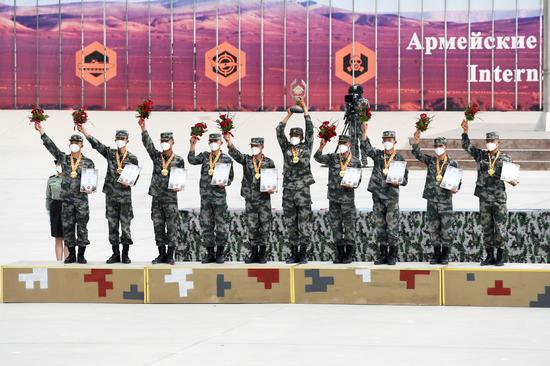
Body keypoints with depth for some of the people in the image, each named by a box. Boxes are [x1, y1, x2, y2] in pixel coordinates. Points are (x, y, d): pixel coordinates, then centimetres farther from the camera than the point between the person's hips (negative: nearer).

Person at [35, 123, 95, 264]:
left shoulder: (88, 162, 4)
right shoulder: (64, 158, 8)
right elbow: (51, 146, 2)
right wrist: (41, 132, -5)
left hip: (82, 198, -2)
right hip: (67, 199, 2)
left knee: (82, 226, -2)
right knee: (67, 226, 4)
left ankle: (81, 255, 3)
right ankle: (71, 254, 12)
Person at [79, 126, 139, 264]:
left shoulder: (132, 158, 2)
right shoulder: (109, 153, 5)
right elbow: (95, 143, -2)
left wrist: (128, 182, -15)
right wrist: (83, 130, -11)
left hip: (125, 196, -2)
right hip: (111, 195, 2)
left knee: (125, 226, -2)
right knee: (112, 226, 5)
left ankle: (125, 255, 5)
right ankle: (115, 254, 12)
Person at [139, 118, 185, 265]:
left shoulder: (178, 160, 3)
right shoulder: (156, 156, 8)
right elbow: (147, 143, -4)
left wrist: (179, 186, -11)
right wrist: (143, 128, -17)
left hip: (171, 197, -3)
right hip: (157, 196, 3)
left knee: (172, 227, -3)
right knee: (158, 226, 6)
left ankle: (170, 255, 3)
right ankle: (162, 254, 14)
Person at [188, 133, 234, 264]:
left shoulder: (227, 159, 3)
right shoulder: (204, 156, 11)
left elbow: (230, 177, 7)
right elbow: (192, 160, -5)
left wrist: (225, 183, -13)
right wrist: (193, 145, -10)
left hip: (219, 195, -3)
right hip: (205, 196, 3)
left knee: (221, 226, -2)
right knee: (206, 225, 5)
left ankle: (220, 253, 7)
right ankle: (210, 254, 12)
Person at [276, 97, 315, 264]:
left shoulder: (306, 147, 7)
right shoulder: (286, 148, 10)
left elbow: (310, 129, 0)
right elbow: (279, 131, 2)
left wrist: (305, 110, -1)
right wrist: (289, 114, 0)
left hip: (303, 191, -2)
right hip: (288, 191, 2)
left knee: (304, 225, -3)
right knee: (291, 225, 5)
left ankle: (303, 253, 2)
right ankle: (294, 253, 11)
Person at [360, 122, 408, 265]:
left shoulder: (399, 159, 4)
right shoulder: (377, 155, 9)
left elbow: (405, 178, 6)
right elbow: (366, 148, -7)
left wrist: (398, 182, -15)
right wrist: (364, 133, -21)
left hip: (392, 196, -3)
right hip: (378, 196, 3)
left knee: (392, 227, -5)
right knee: (380, 226, 7)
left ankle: (392, 256, 0)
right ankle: (383, 254, 13)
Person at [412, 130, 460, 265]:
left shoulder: (452, 163, 2)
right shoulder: (430, 161, 8)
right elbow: (418, 154, -3)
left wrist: (455, 188, -13)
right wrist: (416, 142, -19)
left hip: (446, 199, -3)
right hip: (432, 199, 3)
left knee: (446, 227, -4)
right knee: (433, 227, 6)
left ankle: (445, 254, 5)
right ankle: (436, 253, 15)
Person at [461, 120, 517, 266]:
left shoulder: (506, 159, 2)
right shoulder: (480, 155, 6)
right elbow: (466, 146, 6)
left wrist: (512, 182, -15)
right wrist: (465, 132, -8)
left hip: (499, 198, -2)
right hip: (484, 198, 2)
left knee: (500, 228, -3)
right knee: (487, 228, 7)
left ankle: (500, 257, 6)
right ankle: (489, 256, 15)